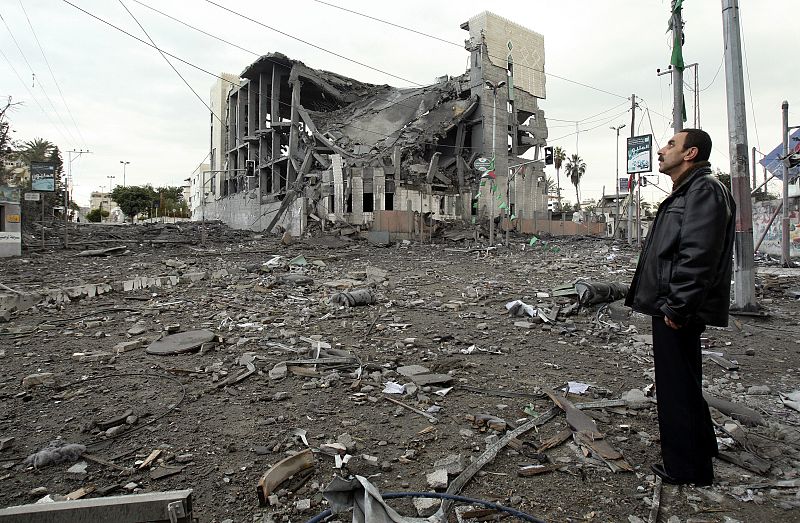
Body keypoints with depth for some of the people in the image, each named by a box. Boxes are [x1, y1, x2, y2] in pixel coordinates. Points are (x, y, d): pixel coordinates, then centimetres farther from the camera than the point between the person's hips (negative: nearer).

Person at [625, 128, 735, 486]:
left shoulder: (704, 190, -14)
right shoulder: (685, 192, 20)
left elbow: (698, 256, -25)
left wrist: (677, 307, -24)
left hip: (678, 312, -11)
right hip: (669, 307, 11)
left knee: (678, 387, 0)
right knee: (681, 384, 22)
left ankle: (686, 467, 15)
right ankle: (700, 450, 40)